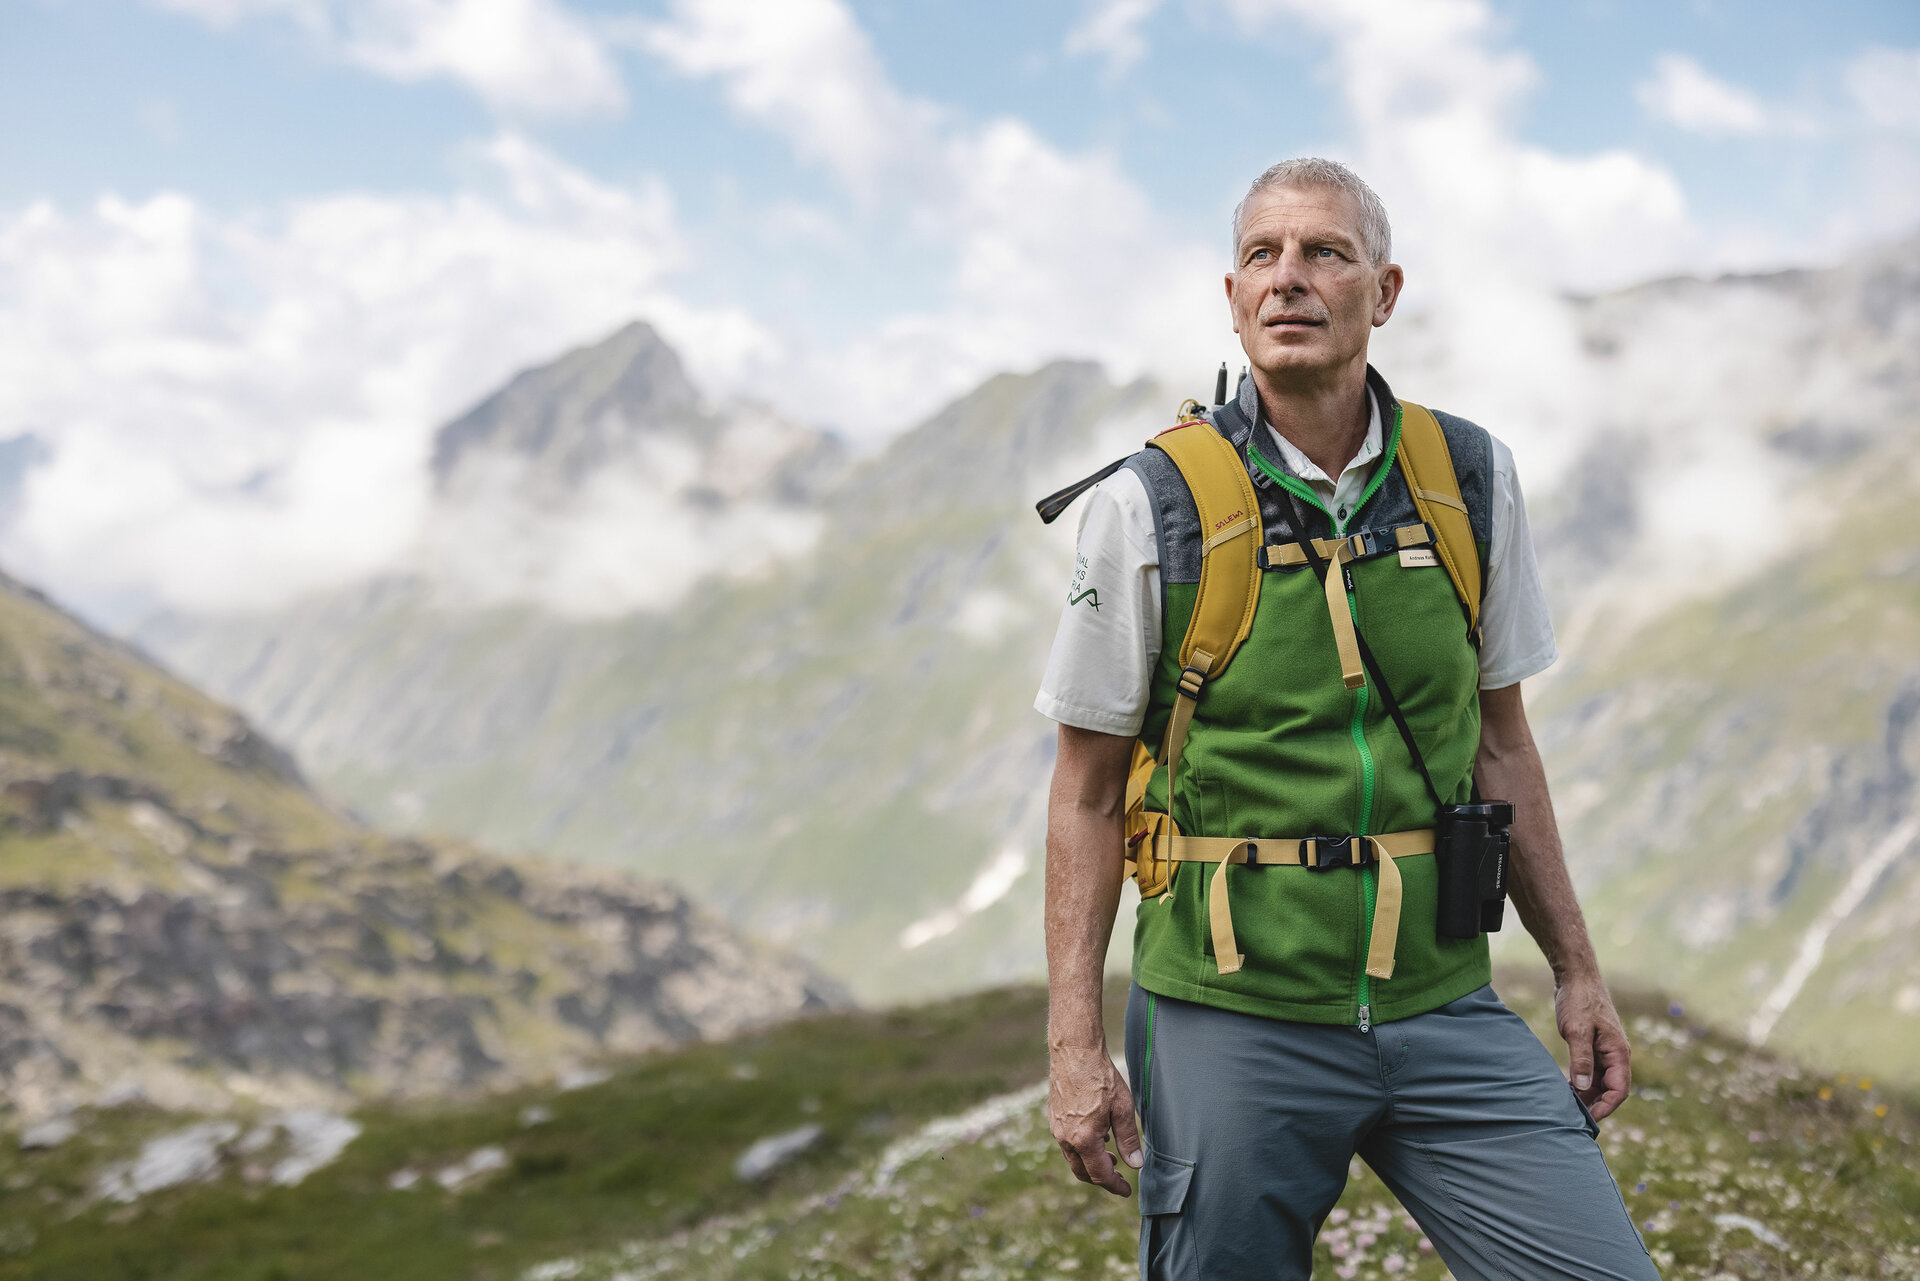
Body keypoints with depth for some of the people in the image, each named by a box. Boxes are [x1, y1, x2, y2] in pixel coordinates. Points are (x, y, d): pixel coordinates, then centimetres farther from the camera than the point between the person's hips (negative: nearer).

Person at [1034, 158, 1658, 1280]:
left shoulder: (1473, 480, 3)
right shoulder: (1149, 506, -6)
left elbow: (1498, 740, 12)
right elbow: (1089, 789, -1)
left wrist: (1577, 970, 13)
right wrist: (1076, 1043, -6)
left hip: (1444, 1012, 3)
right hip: (1232, 1020, -2)